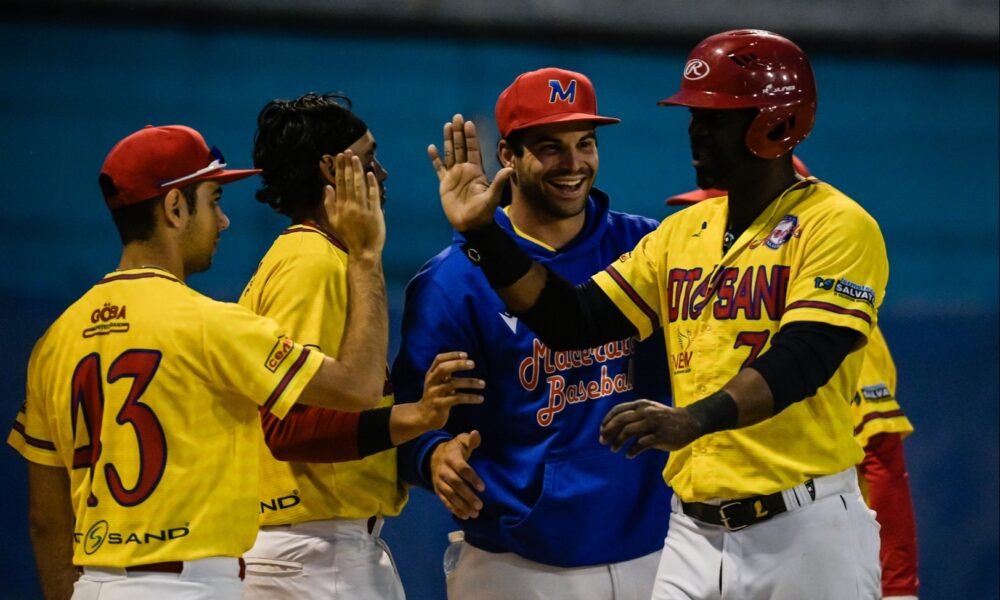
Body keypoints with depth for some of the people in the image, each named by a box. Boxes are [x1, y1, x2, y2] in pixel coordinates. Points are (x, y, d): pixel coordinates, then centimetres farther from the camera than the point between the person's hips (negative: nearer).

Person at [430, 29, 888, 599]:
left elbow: (803, 359, -22)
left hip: (806, 533, -6)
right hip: (694, 531, 6)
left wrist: (696, 418, -38)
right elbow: (575, 321, 11)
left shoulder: (838, 226, -8)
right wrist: (483, 233, 1)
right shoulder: (682, 232, 14)